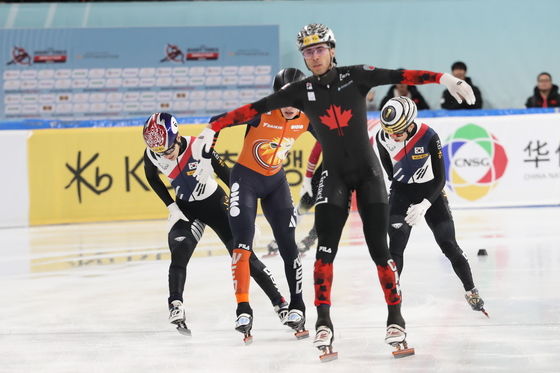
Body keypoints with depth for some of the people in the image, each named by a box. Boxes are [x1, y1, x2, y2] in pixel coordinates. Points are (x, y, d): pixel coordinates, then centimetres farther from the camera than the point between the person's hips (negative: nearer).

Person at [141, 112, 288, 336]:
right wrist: (171, 207, -1)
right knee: (179, 252, -20)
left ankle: (279, 303, -1)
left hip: (215, 202, -3)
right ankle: (176, 306, -15)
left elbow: (226, 175, -20)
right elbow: (153, 178, 6)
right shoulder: (152, 155, -17)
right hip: (185, 208, 3)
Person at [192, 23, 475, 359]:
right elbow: (258, 107, -6)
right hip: (334, 174, 1)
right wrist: (214, 127, -11)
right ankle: (324, 323, -6)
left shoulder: (355, 76, -7)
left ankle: (396, 318, 8)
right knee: (326, 247, -11)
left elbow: (399, 76, -14)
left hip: (368, 171, -1)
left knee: (379, 248, -3)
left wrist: (444, 79, -26)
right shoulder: (302, 91, -2)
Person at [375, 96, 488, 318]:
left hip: (431, 192, -2)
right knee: (396, 247, -11)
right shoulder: (383, 138, -16)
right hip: (401, 192, 2)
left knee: (449, 246, 0)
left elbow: (440, 178, -20)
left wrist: (424, 205, -30)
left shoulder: (429, 137, -25)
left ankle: (471, 291, 16)